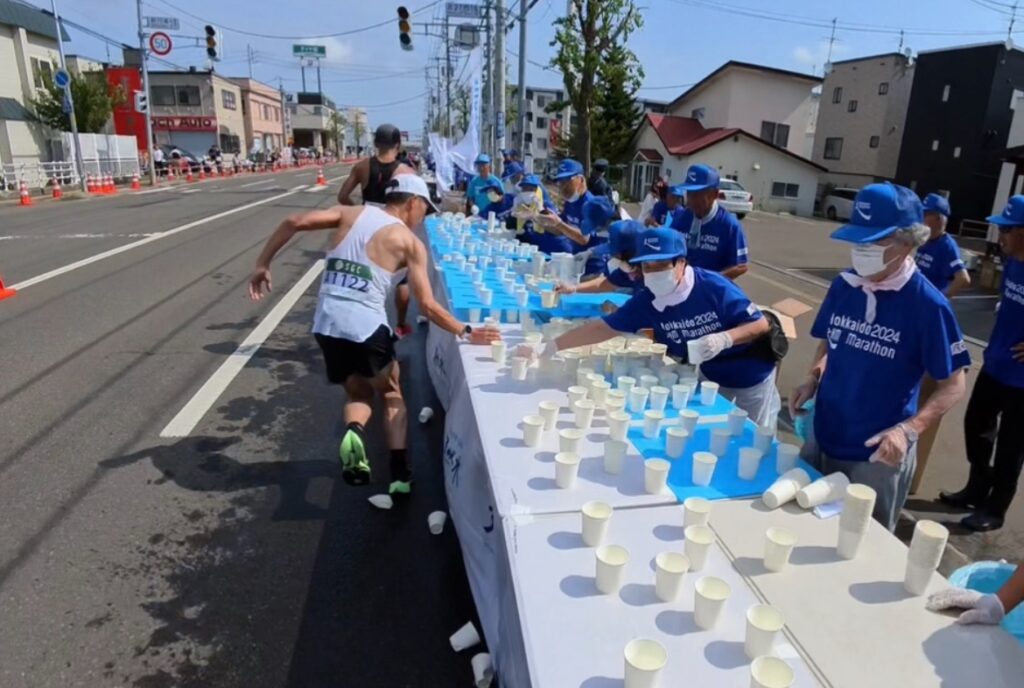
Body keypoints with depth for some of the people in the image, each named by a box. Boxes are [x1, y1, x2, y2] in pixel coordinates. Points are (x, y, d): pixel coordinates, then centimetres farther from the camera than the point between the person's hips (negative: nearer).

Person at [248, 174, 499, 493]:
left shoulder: (350, 213, 11)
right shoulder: (410, 242, 0)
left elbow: (294, 222, 1)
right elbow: (427, 305, -5)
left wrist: (262, 264, 9)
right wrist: (465, 333, 3)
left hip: (326, 324, 4)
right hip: (365, 326, -4)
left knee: (358, 393, 25)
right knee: (392, 395, 20)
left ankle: (354, 430, -8)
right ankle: (400, 474, 12)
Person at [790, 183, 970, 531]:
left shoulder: (927, 304, -17)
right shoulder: (843, 286, -2)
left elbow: (952, 386, -10)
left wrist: (908, 430, -24)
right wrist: (812, 380, -5)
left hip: (878, 455, -4)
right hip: (822, 439, 5)